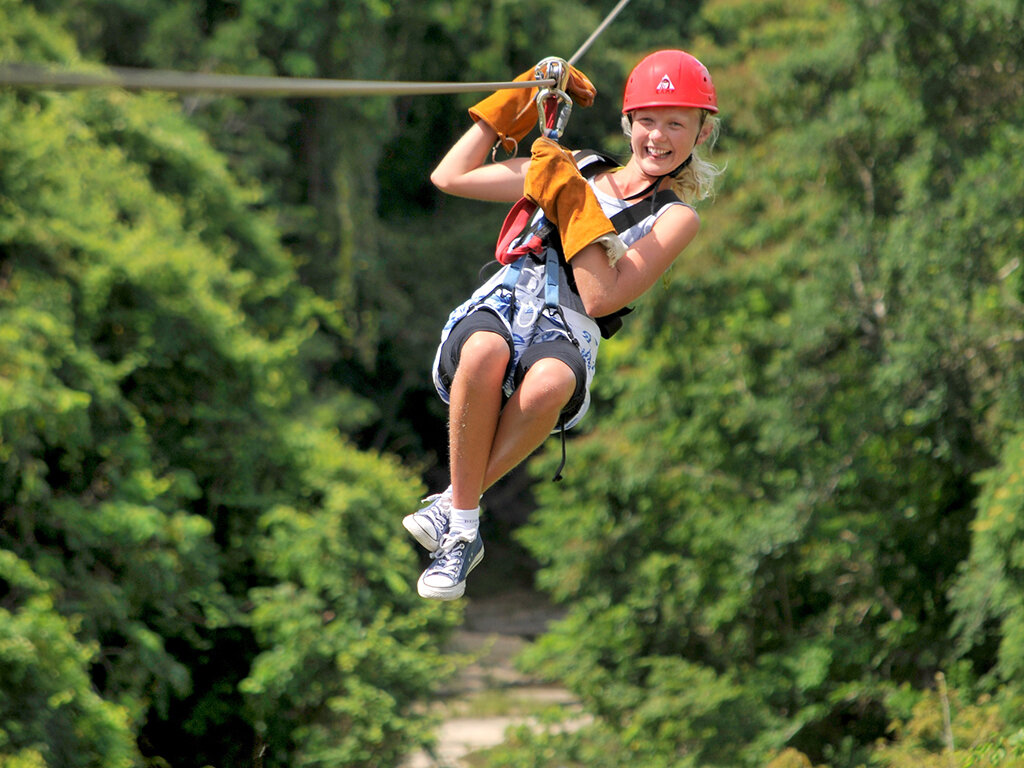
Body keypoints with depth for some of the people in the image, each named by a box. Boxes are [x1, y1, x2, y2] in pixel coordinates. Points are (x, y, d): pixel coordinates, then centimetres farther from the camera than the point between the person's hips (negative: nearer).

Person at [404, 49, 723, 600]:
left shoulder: (675, 218, 11)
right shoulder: (575, 169, 21)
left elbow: (600, 299, -3)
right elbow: (449, 178, 21)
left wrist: (573, 206, -5)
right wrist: (520, 101, 22)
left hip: (566, 335, -2)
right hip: (498, 308, 2)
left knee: (550, 380, -42)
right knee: (486, 348, -39)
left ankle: (454, 506, -23)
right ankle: (462, 529, -27)